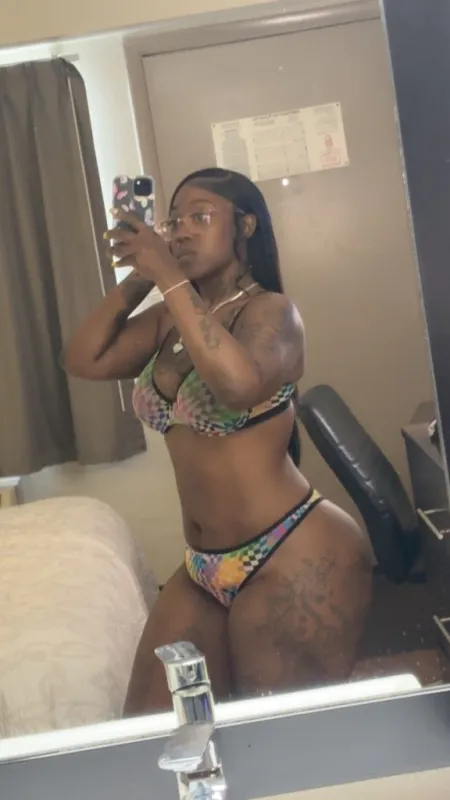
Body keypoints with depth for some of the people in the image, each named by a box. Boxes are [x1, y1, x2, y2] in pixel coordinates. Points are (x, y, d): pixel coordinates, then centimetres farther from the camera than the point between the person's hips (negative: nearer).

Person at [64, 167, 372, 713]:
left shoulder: (270, 311, -11)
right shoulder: (169, 320, 10)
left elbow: (240, 385, -32)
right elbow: (84, 360, 6)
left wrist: (169, 278, -26)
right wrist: (135, 279, 0)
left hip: (294, 558, -7)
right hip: (206, 568, 8)